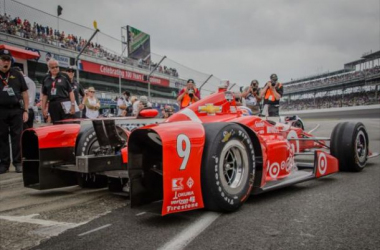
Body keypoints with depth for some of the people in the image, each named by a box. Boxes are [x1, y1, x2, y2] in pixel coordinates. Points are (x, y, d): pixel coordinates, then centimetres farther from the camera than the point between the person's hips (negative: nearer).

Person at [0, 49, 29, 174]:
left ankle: (17, 162, 6)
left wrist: (25, 110, 1)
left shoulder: (17, 74, 9)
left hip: (16, 110, 0)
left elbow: (25, 93, 8)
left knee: (17, 137, 0)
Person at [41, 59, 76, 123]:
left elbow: (70, 92, 1)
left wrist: (73, 105, -6)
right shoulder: (46, 81, 11)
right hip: (53, 105, 3)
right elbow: (44, 95, 15)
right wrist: (43, 108, 11)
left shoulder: (64, 78, 3)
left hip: (65, 104, -3)